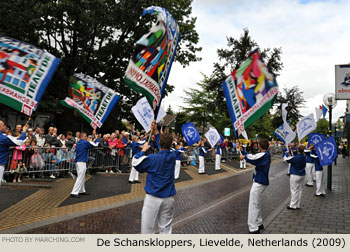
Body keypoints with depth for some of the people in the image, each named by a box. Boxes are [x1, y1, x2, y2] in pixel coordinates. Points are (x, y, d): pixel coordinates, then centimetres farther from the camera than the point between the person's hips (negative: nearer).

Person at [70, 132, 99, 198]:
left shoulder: (78, 143, 14)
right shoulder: (85, 143, -11)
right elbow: (95, 145, -5)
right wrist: (96, 139, 13)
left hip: (78, 162, 9)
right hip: (82, 162, -9)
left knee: (82, 177, 17)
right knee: (80, 178, -8)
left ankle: (82, 191, 23)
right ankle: (74, 192, -11)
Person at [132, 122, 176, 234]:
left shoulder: (153, 158, -15)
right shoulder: (172, 156, -2)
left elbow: (135, 163, -2)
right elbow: (165, 147, 17)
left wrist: (143, 150, 8)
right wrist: (156, 132, 18)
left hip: (153, 198, -4)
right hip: (168, 198, 4)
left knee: (148, 227, 7)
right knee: (166, 226, 14)